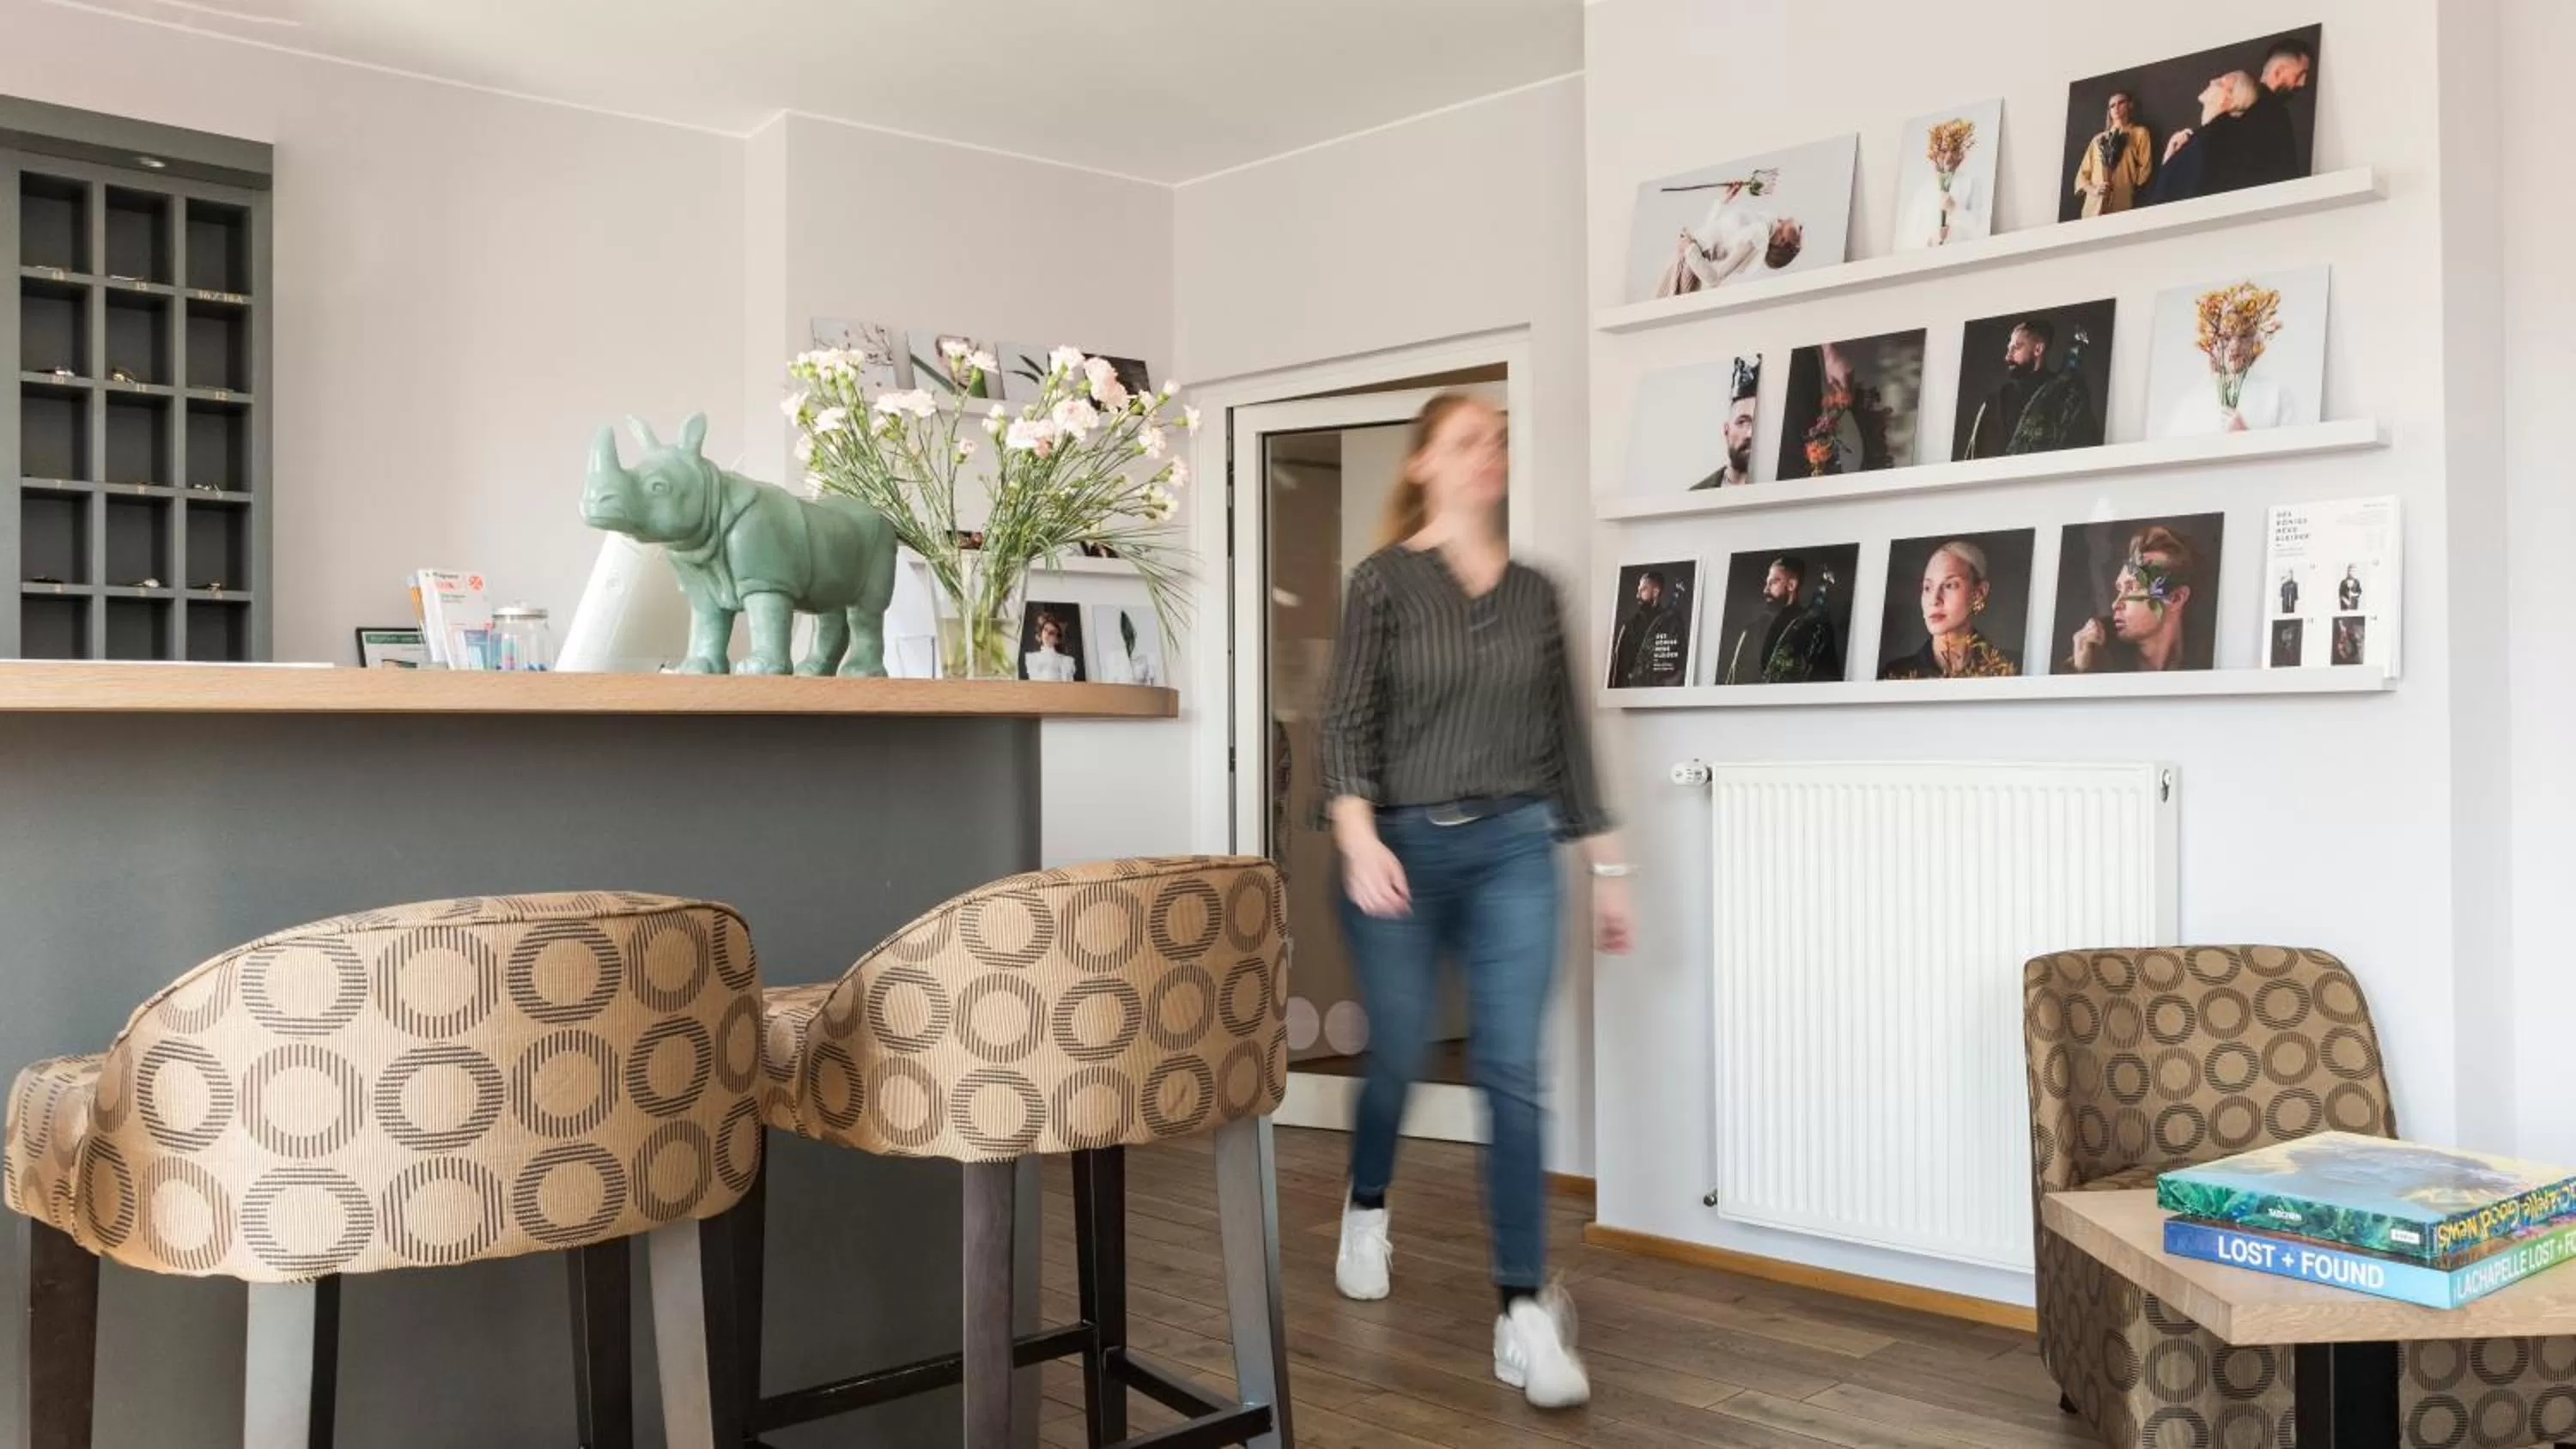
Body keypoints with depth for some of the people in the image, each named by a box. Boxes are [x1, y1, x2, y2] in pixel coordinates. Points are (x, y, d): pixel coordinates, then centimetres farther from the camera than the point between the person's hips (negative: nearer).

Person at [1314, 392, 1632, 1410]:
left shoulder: (1536, 593, 9)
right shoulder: (1386, 579, -2)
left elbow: (1567, 733, 12)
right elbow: (1345, 720, -9)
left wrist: (1606, 866, 11)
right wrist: (1358, 839, -25)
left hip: (1513, 850, 2)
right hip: (1403, 847, -2)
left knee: (1513, 1073, -5)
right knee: (1396, 1057, 12)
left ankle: (1524, 1315, -2)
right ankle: (1367, 1212, 42)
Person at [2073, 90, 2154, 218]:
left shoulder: (2140, 133, 14)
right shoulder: (2098, 139, 23)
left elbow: (2145, 169, 7)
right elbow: (2083, 174, 15)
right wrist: (2093, 190, -3)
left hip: (2122, 205, -3)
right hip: (2094, 206, 3)